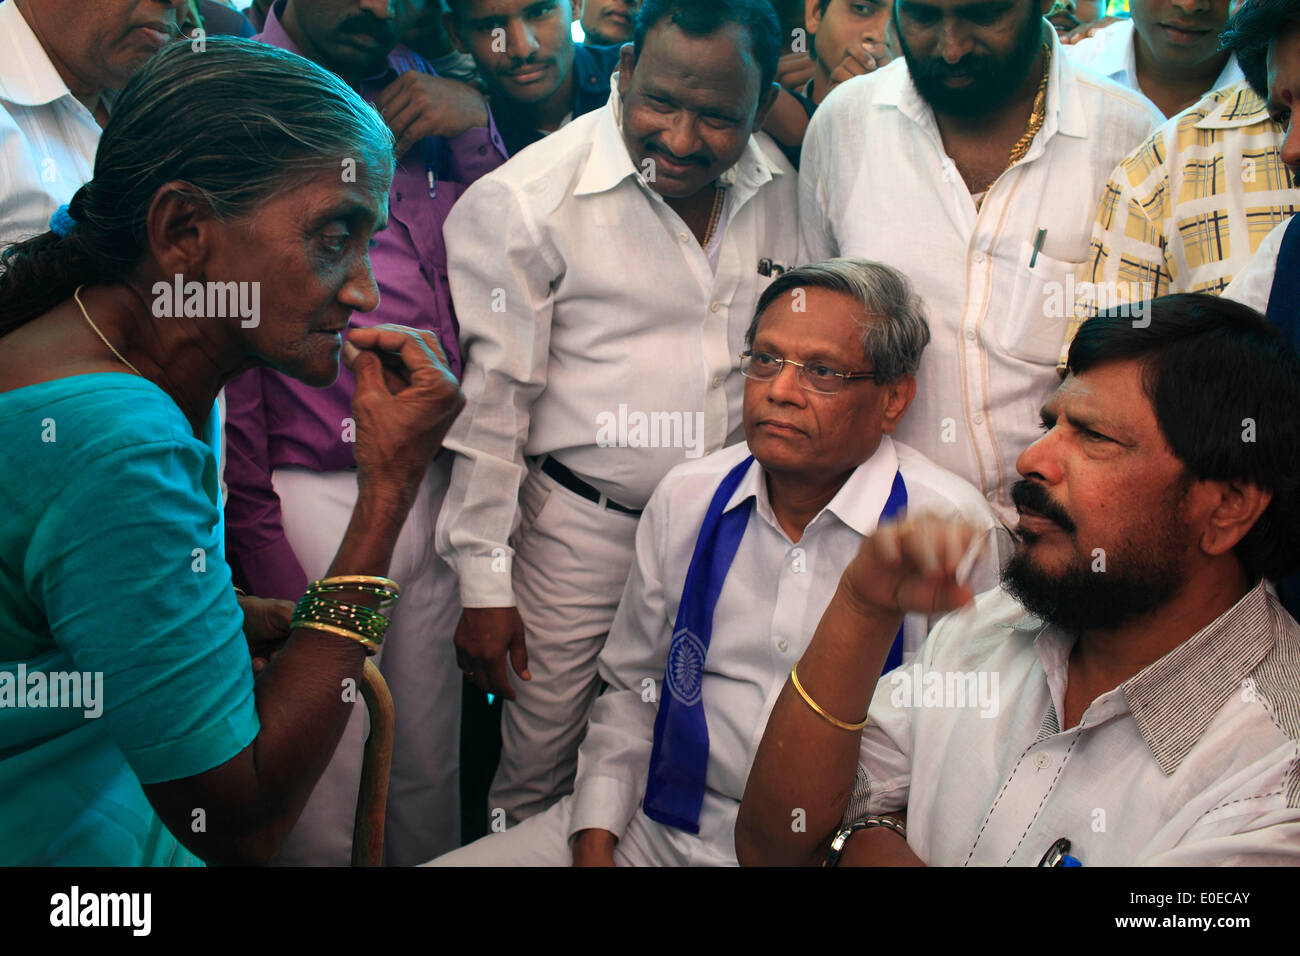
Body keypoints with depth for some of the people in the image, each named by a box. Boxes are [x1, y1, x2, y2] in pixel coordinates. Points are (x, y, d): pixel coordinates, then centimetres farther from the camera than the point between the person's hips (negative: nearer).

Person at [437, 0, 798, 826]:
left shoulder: (778, 189, -1)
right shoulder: (522, 201, -15)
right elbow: (492, 402, -11)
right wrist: (484, 584, -8)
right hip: (579, 528, -3)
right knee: (541, 770, 9)